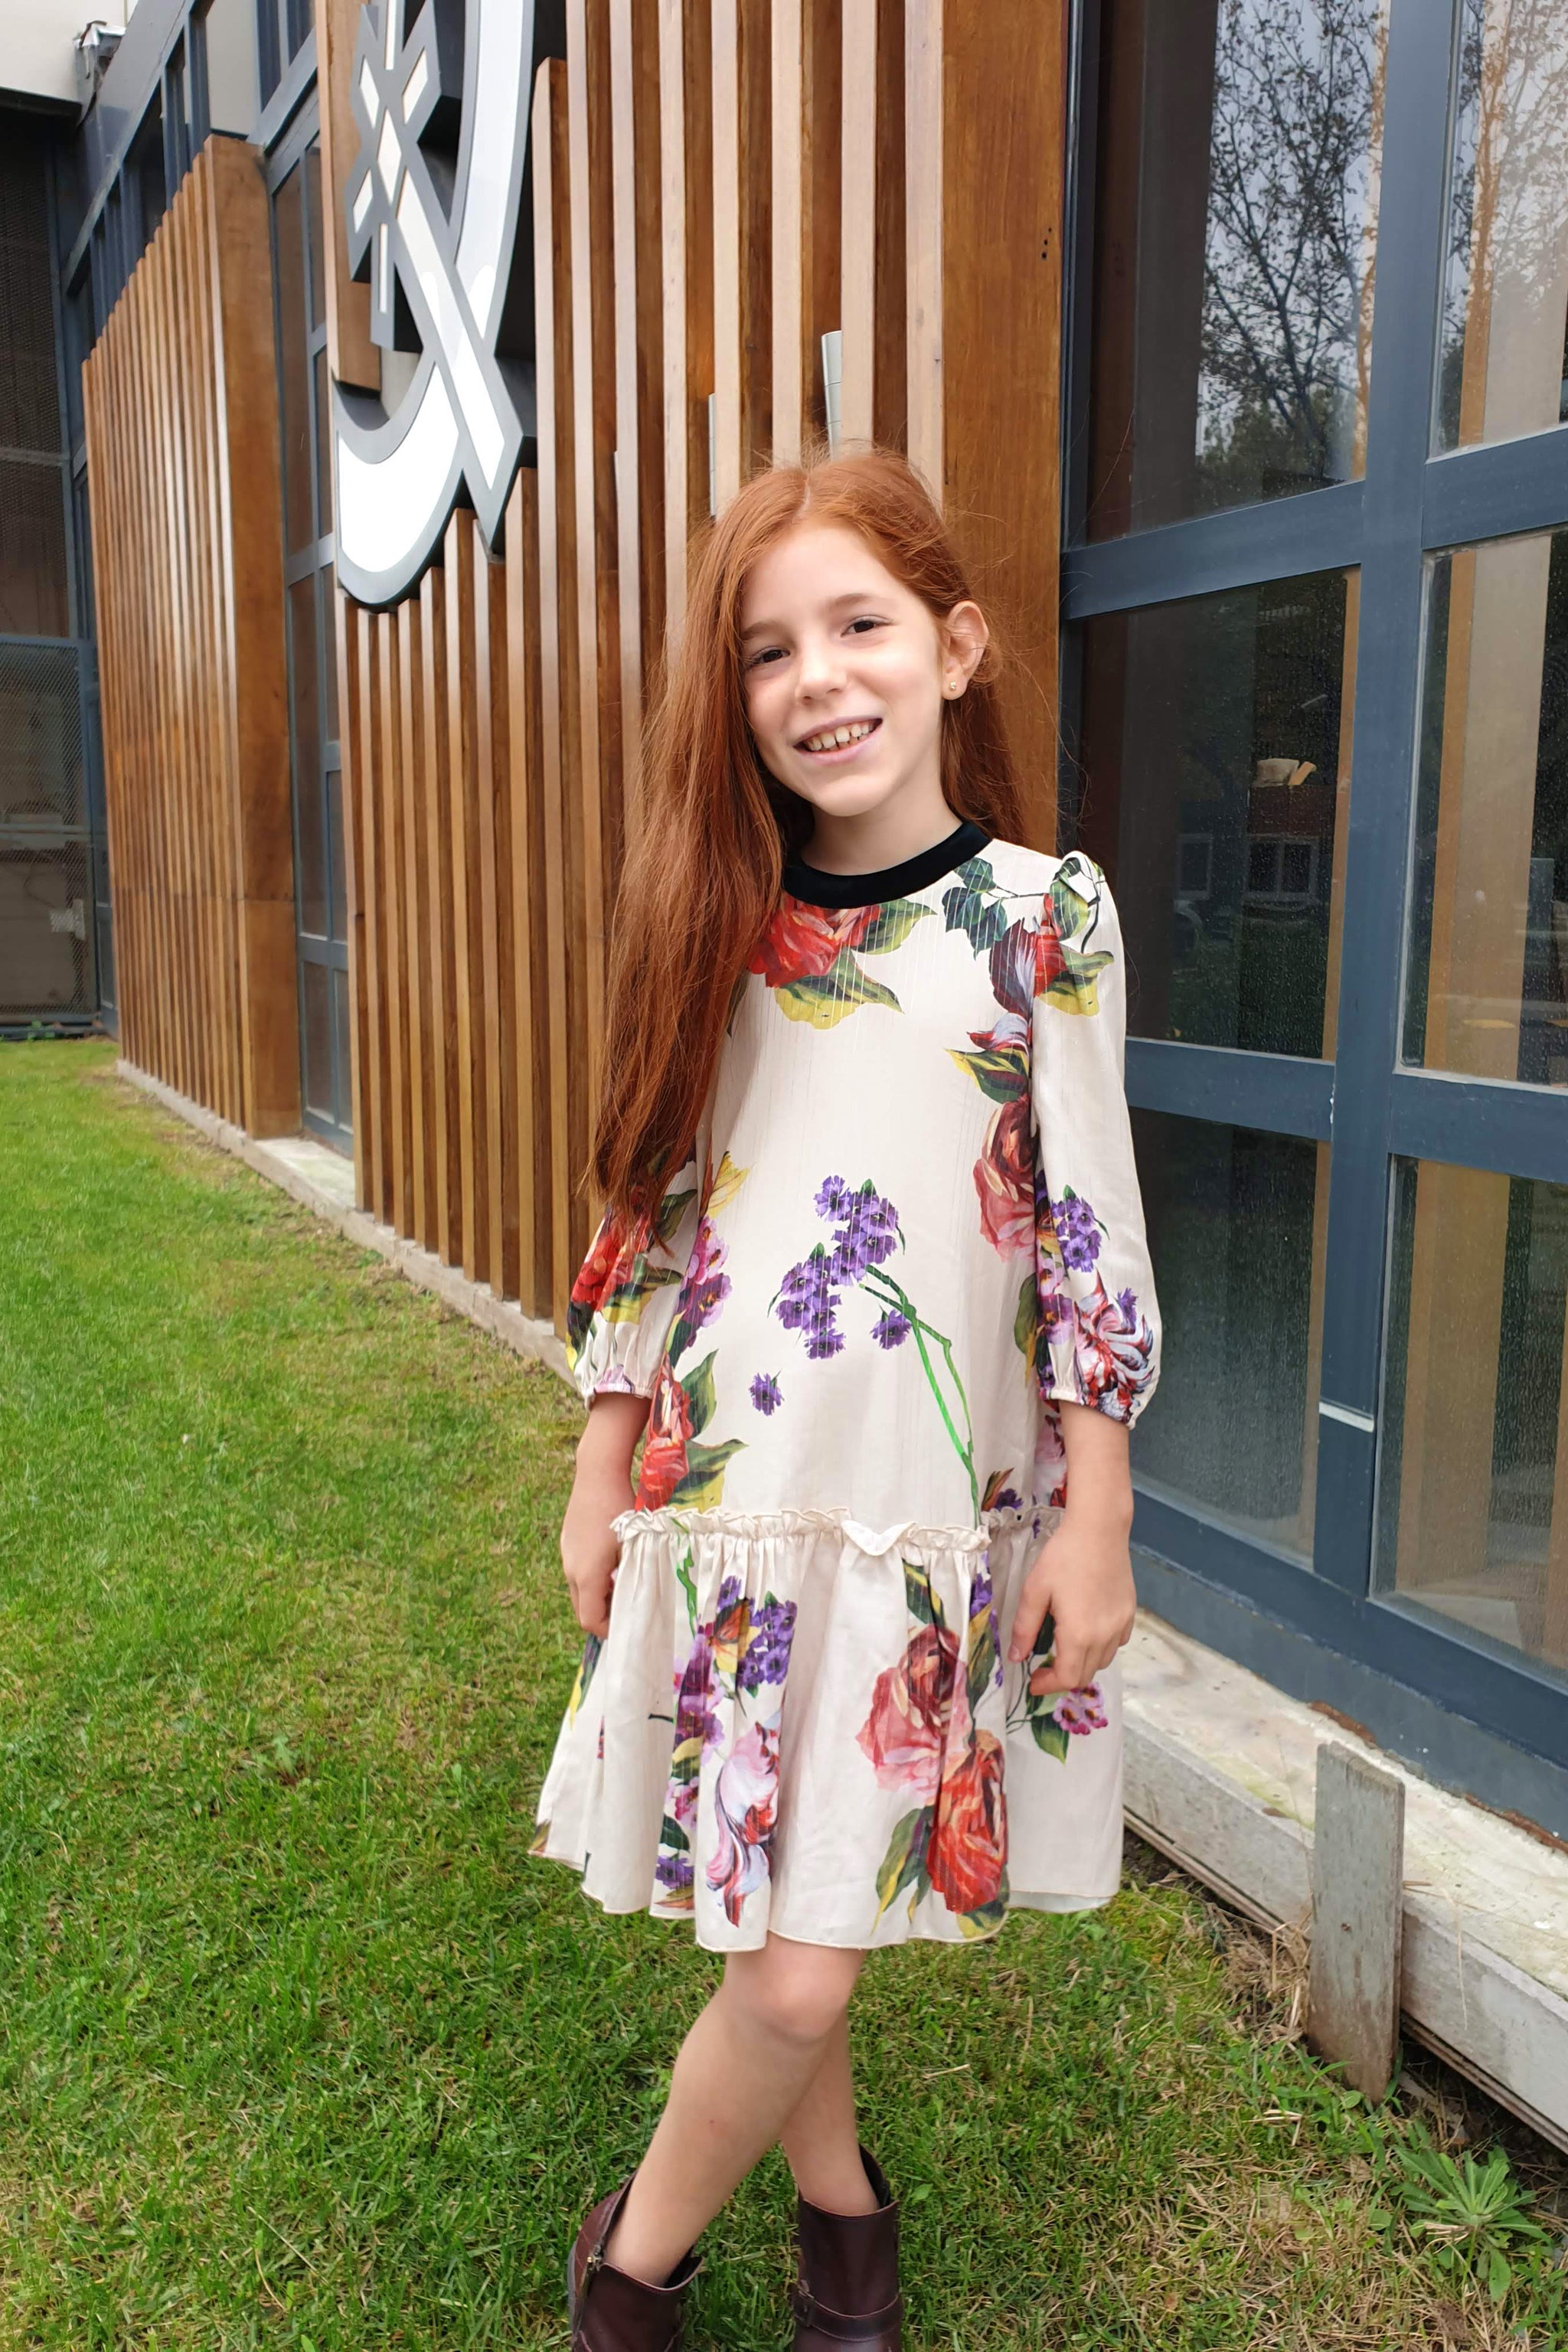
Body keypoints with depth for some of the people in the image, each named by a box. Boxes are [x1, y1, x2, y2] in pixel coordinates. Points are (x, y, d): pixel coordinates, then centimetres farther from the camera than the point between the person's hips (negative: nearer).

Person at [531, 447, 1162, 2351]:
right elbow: (649, 1211, 7)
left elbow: (1091, 1231, -4)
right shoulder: (718, 920, 2)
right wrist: (604, 1471, 9)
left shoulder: (1045, 911, -5)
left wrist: (1094, 1518, -4)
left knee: (798, 1963, 2)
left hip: (934, 1514, -2)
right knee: (782, 1958, 11)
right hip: (723, 1496, 2)